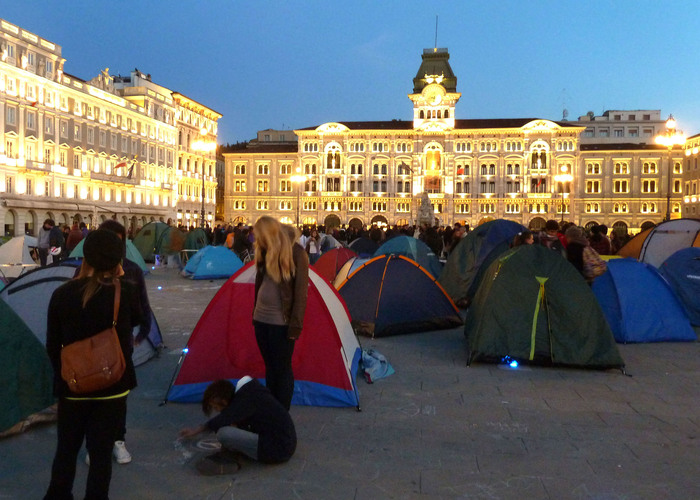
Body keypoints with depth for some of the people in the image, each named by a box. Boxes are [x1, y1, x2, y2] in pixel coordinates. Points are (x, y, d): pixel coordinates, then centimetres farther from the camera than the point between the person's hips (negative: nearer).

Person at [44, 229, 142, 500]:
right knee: (101, 452, 10)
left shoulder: (62, 294, -8)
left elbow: (52, 345, 0)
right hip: (113, 385, -2)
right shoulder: (126, 292, -13)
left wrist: (62, 374, 15)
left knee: (66, 449, 19)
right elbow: (136, 320, 9)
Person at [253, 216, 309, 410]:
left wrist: (295, 325, -16)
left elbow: (301, 292, -14)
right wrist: (255, 313, 16)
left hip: (281, 323, -6)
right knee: (270, 366, 15)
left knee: (282, 369, 3)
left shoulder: (295, 253, -13)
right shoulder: (264, 253, 6)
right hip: (261, 319, 7)